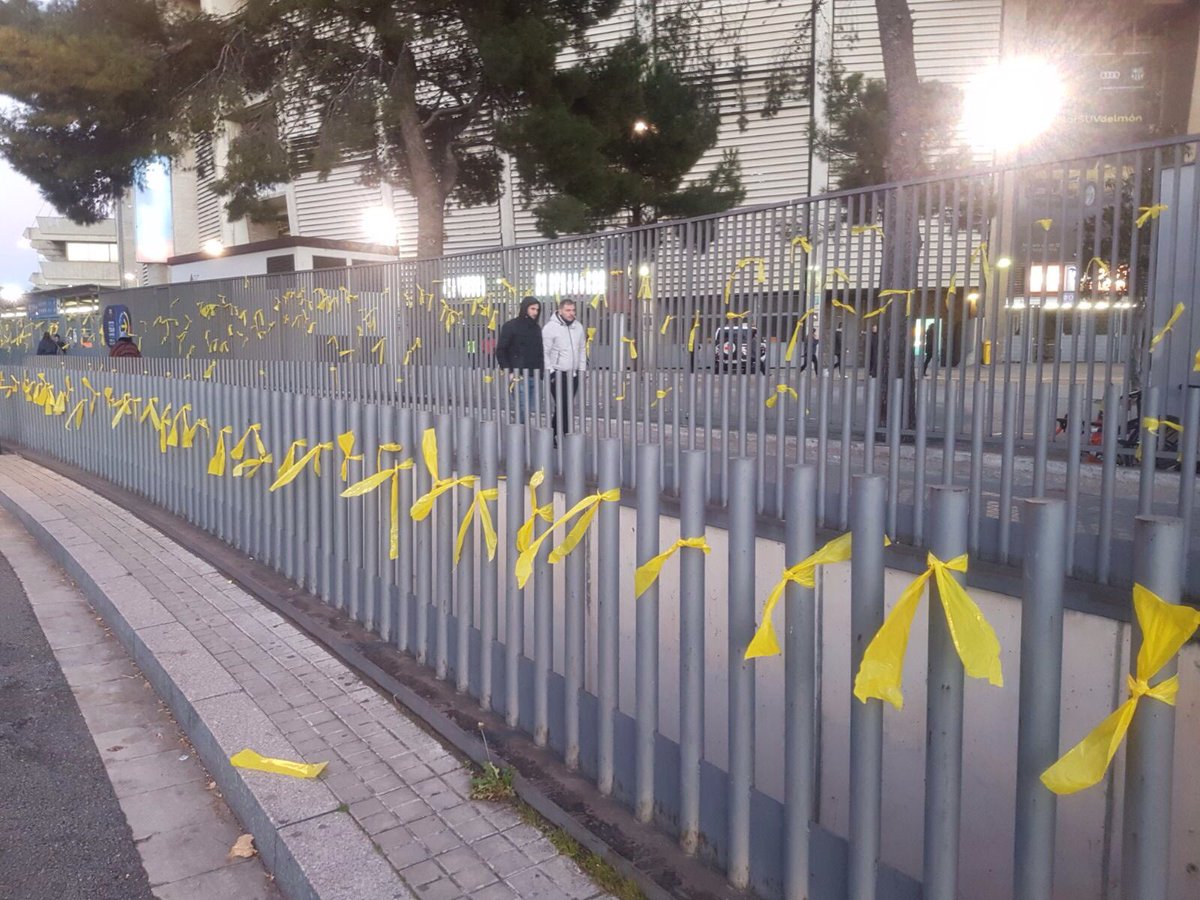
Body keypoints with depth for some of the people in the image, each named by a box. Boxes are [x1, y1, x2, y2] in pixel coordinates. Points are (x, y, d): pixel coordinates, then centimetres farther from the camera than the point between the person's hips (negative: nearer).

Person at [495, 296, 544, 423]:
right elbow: (500, 351, -3)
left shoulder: (536, 328, 15)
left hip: (533, 376, 6)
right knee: (523, 408, -9)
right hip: (519, 376, -6)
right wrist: (509, 372, -10)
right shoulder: (511, 326, -2)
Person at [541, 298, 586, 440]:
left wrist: (582, 369, 11)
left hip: (574, 374, 6)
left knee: (567, 406, 8)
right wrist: (550, 371, -13)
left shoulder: (578, 327, 10)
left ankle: (556, 435, 17)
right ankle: (558, 436, -1)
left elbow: (582, 350, 17)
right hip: (558, 374, -6)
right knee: (561, 406, -9)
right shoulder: (550, 327, -8)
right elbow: (544, 352, -9)